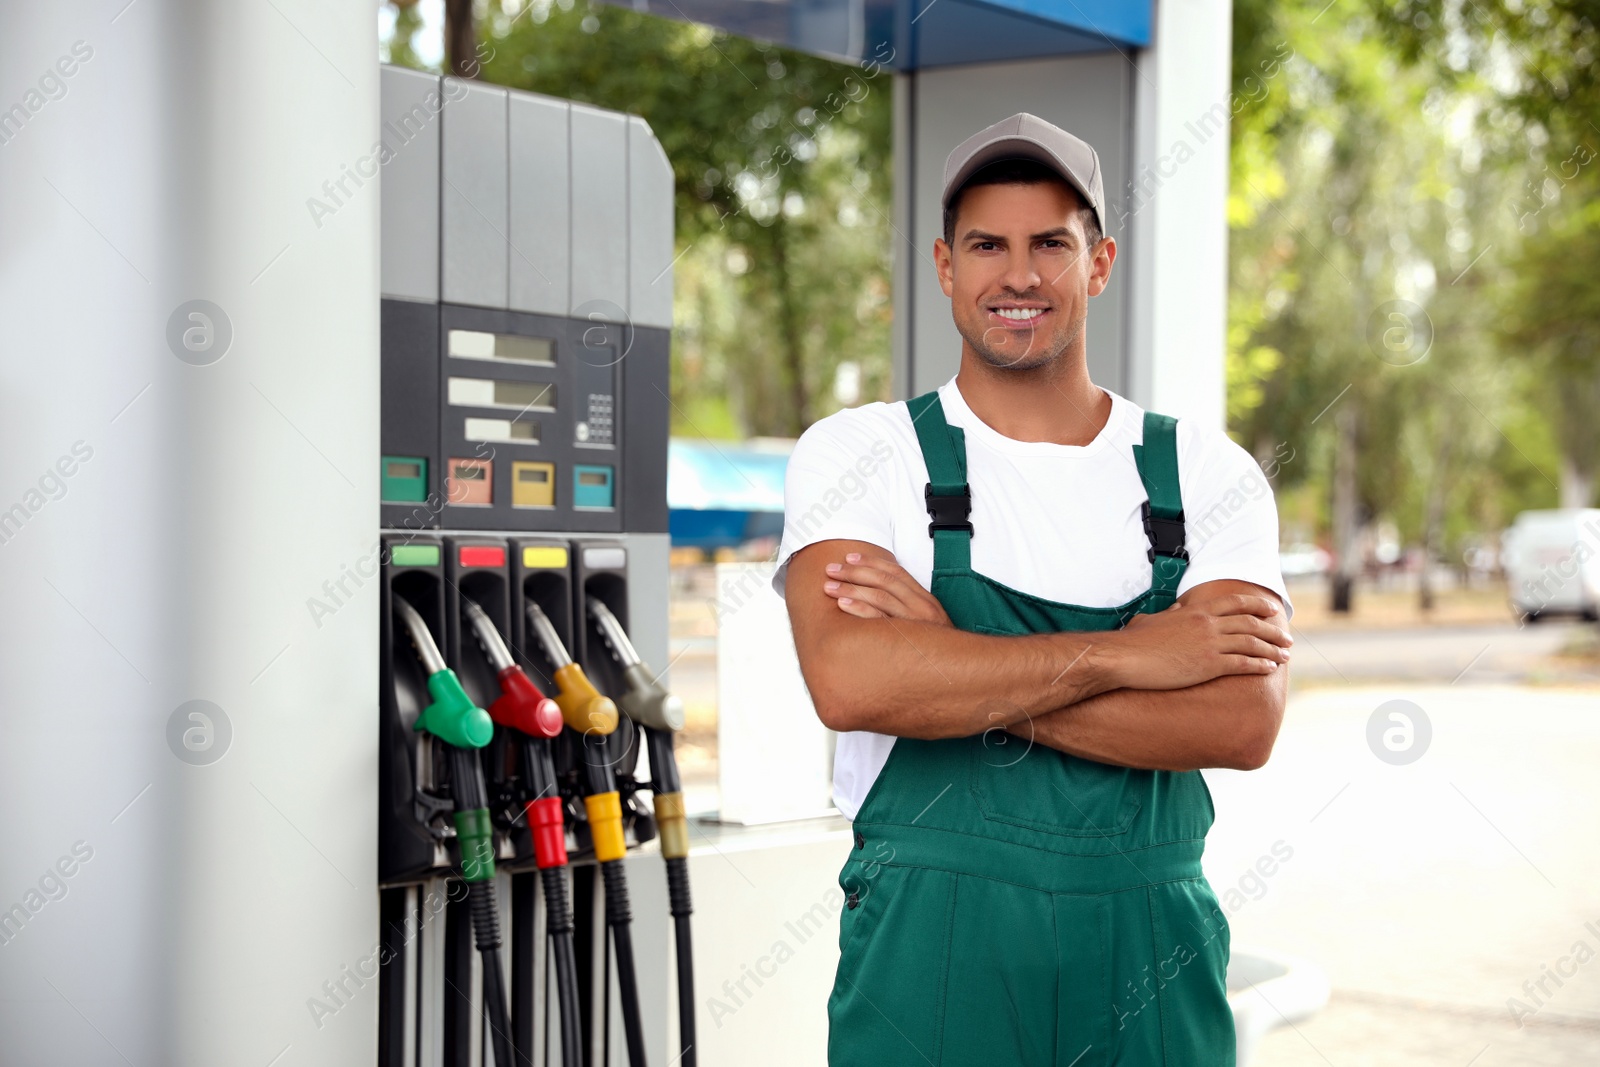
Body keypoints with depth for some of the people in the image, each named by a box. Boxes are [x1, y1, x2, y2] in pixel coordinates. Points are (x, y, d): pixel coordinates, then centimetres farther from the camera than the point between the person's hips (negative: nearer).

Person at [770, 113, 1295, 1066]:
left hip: (1153, 956, 2)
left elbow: (1242, 721, -11)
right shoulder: (860, 453, 1)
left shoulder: (1208, 475, 5)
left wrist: (950, 662, -15)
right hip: (930, 947, -1)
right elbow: (848, 681, -17)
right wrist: (1118, 656, -14)